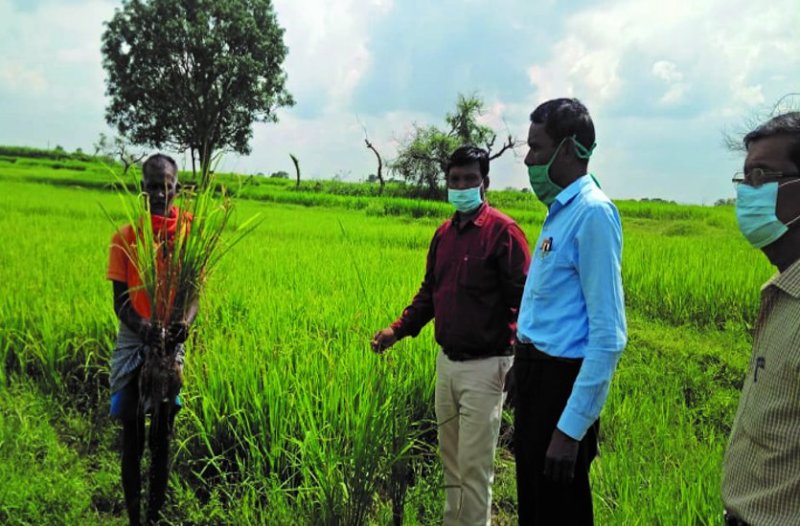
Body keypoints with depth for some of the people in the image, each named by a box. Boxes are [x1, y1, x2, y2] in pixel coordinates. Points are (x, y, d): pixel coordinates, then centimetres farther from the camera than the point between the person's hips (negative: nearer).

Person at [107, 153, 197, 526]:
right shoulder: (125, 238, -4)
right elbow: (120, 301, -6)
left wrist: (184, 323, -27)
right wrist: (143, 325, -28)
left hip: (170, 343, 0)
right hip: (133, 342, 0)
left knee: (162, 438, 8)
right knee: (132, 438, 2)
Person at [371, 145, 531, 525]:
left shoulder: (503, 232, -11)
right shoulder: (444, 233, 10)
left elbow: (523, 298, -15)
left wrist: (522, 361, -24)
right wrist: (398, 329, 7)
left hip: (484, 366, -7)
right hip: (447, 362, 7)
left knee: (474, 466, 0)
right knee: (450, 460, 17)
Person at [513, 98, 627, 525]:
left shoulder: (592, 213, -18)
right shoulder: (562, 209, 11)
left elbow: (608, 335, -22)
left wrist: (571, 428, -22)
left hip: (560, 380, -9)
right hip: (537, 372, 9)